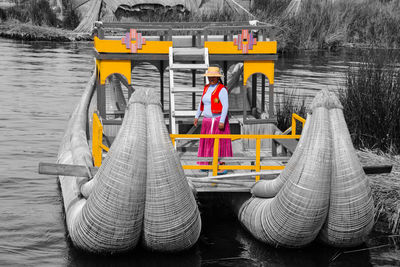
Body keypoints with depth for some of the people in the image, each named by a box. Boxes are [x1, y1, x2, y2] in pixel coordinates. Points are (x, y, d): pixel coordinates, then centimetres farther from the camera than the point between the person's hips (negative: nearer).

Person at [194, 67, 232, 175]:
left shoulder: (222, 89, -15)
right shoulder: (207, 88, 9)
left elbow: (225, 106, -20)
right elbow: (202, 103, 18)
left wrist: (222, 121, -25)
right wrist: (197, 116, 16)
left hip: (218, 120, -7)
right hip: (207, 121, 8)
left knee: (220, 143, -5)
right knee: (208, 142, 13)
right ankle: (209, 164, 25)